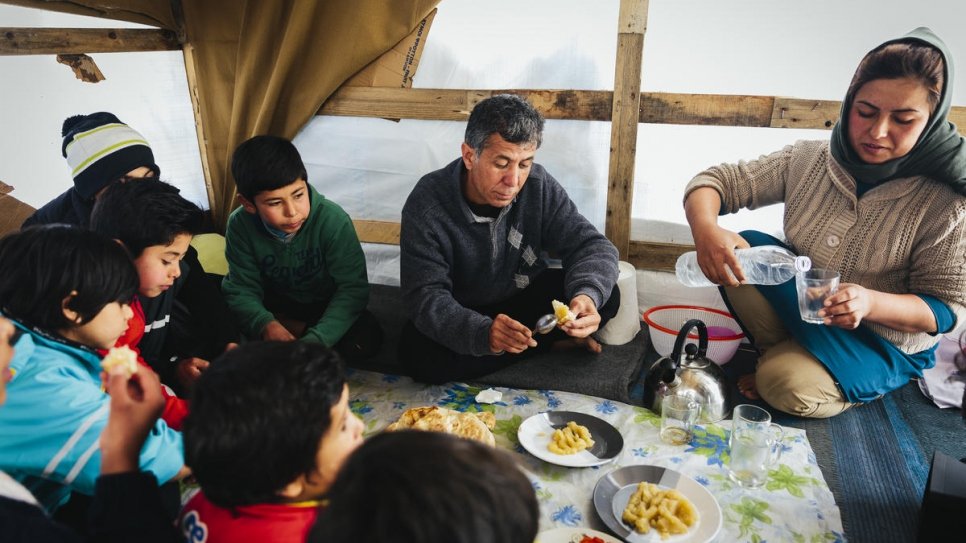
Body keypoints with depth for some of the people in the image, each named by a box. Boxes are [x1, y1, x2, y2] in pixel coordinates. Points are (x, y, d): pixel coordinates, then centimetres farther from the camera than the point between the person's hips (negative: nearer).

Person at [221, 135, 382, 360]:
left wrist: (314, 341, -42)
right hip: (277, 303, 2)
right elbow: (242, 290, -17)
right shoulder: (241, 225, -20)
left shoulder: (333, 220, -29)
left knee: (366, 339, -28)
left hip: (326, 305, -1)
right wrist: (267, 325, -39)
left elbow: (353, 288, -30)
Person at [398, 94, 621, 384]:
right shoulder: (427, 205, -26)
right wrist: (483, 333, -51)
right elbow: (425, 297, -30)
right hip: (461, 315, 0)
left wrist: (587, 294, -40)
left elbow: (592, 245, -16)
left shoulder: (539, 186, -17)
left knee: (605, 297, -24)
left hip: (526, 300, 1)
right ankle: (558, 338, -16)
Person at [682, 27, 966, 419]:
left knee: (787, 386, -30)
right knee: (746, 250, -21)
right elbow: (717, 181, -13)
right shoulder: (807, 161, -12)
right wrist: (706, 228, -37)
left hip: (882, 342, -4)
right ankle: (783, 355, -3)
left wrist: (871, 302, -35)